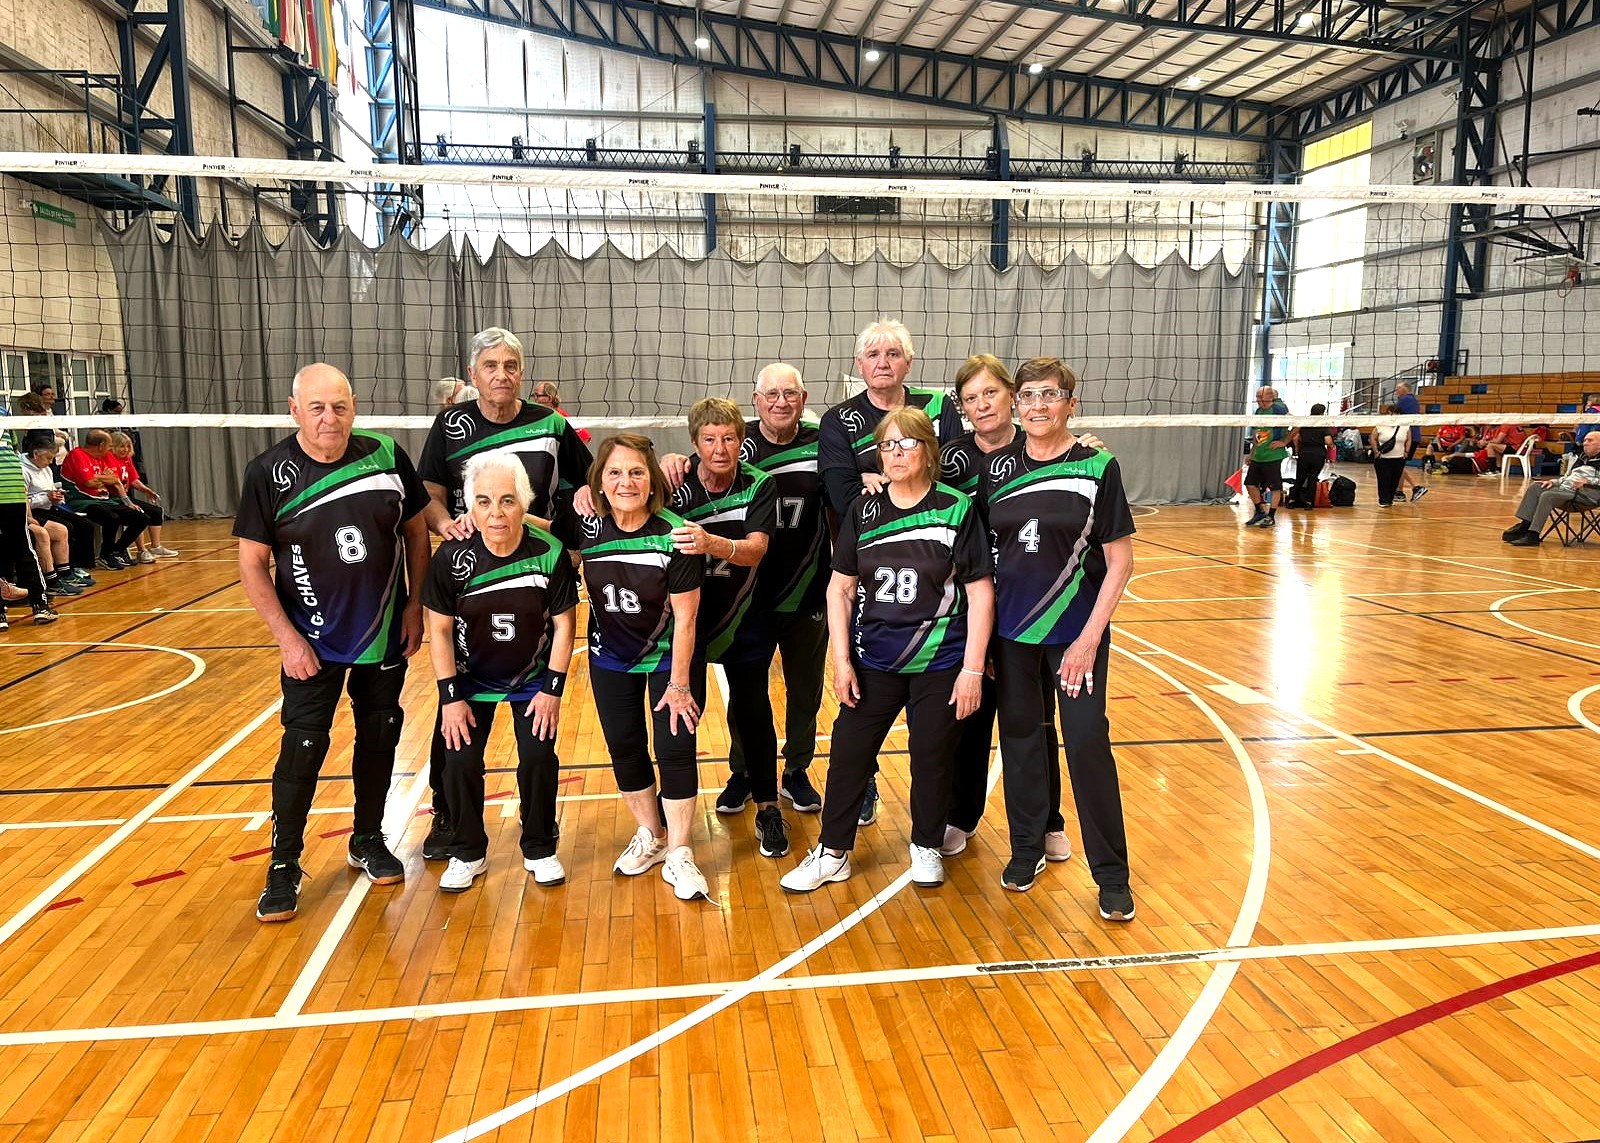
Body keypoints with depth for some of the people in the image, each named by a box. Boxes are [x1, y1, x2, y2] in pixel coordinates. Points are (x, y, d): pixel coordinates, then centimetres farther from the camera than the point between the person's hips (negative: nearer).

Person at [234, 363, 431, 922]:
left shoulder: (386, 457, -8)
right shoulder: (268, 473, -12)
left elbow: (416, 531, 4)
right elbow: (252, 565, -7)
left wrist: (415, 606, -1)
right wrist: (288, 638, -12)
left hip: (387, 634, 2)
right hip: (314, 640, -2)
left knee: (379, 737, 12)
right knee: (303, 747, -3)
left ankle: (368, 840, 32)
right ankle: (284, 866, 15)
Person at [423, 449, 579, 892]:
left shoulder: (550, 553, -22)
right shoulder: (452, 556, -21)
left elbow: (564, 624, -11)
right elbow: (439, 629, -10)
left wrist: (553, 689, -11)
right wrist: (450, 696, -11)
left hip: (533, 680, 0)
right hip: (470, 679, 1)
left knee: (538, 758, -7)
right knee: (461, 761, -4)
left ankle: (540, 850, 17)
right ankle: (467, 853, 19)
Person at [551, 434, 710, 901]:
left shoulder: (675, 535, -25)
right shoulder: (586, 526, -16)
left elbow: (685, 617, -19)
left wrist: (679, 683, -16)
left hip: (668, 657, -4)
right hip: (610, 659, 4)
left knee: (675, 749, -5)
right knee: (624, 748, 12)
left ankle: (678, 854, 12)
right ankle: (650, 836, 33)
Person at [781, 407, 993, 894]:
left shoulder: (957, 509, -7)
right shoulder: (863, 510, 1)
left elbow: (980, 593, -6)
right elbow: (840, 588, 4)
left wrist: (972, 669, -9)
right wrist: (841, 661, -2)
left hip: (940, 663, -2)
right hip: (873, 661, 3)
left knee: (933, 757, 8)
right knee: (848, 753, 5)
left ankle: (926, 848, 31)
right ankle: (832, 853, 22)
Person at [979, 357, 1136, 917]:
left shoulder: (1097, 467, -7)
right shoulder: (996, 466, 2)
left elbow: (1120, 562, -6)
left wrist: (1089, 638, -12)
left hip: (1076, 633, -3)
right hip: (1011, 631, 3)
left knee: (1088, 742, -3)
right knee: (1020, 737, 11)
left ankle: (1112, 875, 12)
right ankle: (1027, 848, 30)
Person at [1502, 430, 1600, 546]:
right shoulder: (1582, 458, 27)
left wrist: (1588, 482, -28)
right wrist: (1553, 482, 12)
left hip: (1585, 495, -9)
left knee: (1547, 496, -30)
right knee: (1535, 487, -7)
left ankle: (1533, 535, -34)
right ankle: (1525, 524, -18)